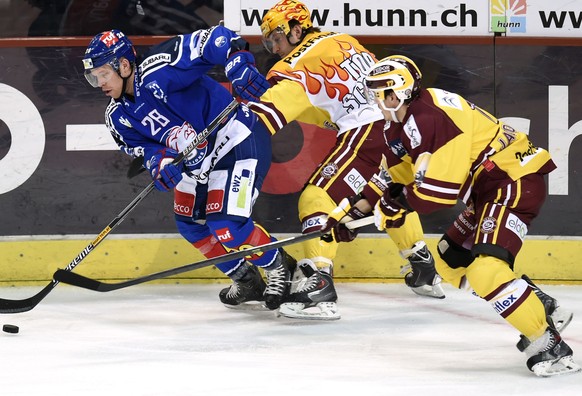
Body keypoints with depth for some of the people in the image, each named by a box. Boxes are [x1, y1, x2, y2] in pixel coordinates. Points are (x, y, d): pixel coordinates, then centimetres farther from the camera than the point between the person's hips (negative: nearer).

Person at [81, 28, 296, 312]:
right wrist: (160, 163, -21)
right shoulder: (118, 115, 1)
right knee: (190, 224, 13)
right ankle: (246, 280, 29)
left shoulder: (156, 71, -25)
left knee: (227, 227, -17)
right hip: (197, 161, 10)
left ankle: (280, 269, 8)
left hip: (238, 140, -10)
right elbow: (144, 146, 1)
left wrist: (240, 68, -39)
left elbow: (215, 40, -27)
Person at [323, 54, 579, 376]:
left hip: (516, 181, -12)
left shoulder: (432, 118, -24)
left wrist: (397, 205, -14)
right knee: (451, 263, 17)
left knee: (485, 269, -27)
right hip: (487, 186, 12)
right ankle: (539, 306, 23)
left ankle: (549, 345, -22)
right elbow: (394, 177, 19)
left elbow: (442, 189, -27)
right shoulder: (399, 123, 10)